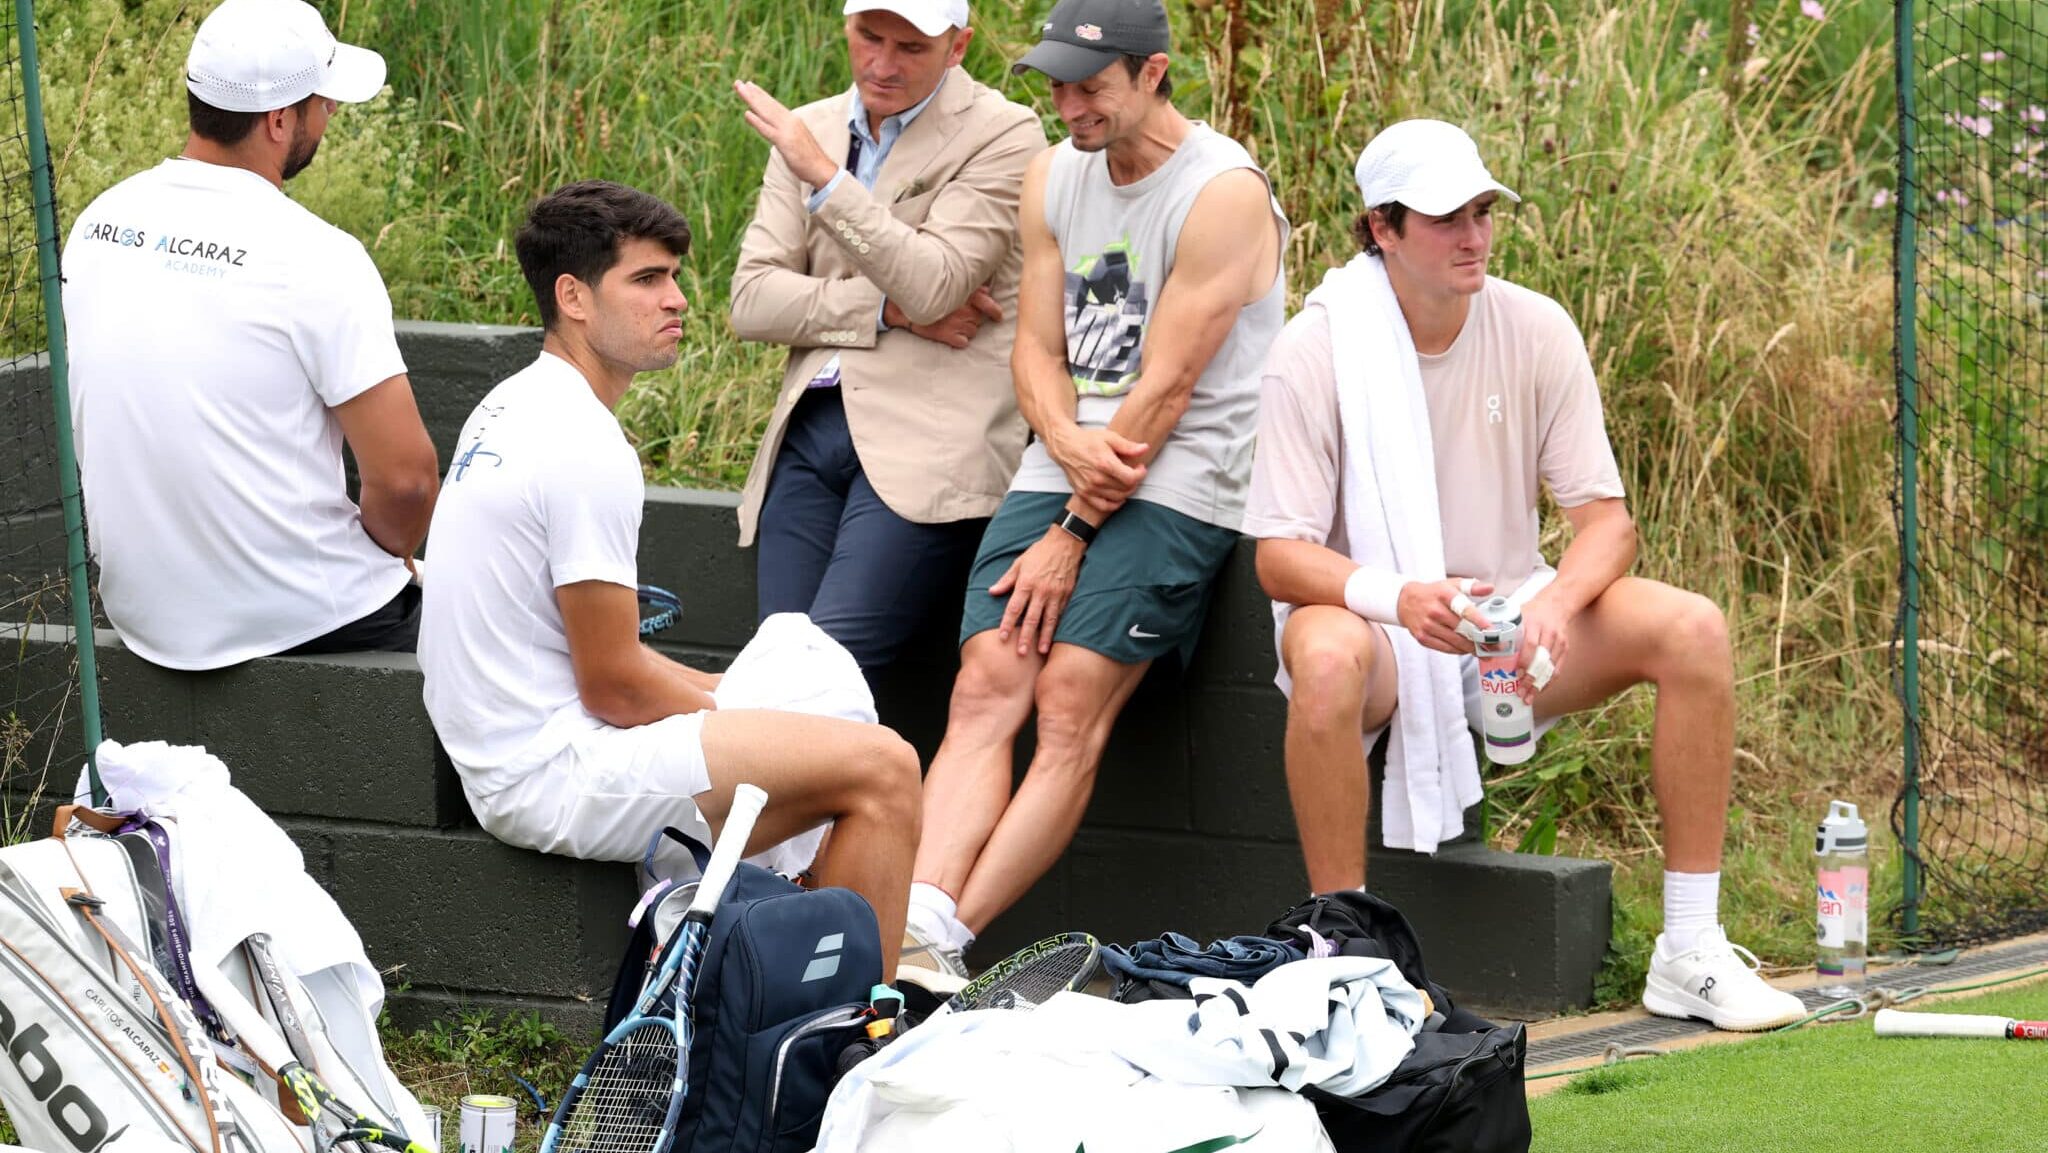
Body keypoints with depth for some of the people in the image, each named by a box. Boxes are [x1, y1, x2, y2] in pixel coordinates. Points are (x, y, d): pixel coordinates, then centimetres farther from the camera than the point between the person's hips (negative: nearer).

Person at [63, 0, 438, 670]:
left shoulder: (98, 224, 1)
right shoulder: (316, 260, -20)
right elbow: (404, 477, -21)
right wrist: (388, 556, 2)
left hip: (142, 610, 7)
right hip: (300, 625, -7)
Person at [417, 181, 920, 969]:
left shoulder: (511, 407, 13)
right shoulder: (585, 448, -19)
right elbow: (614, 684, -18)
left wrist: (733, 695, 13)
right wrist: (739, 711, -2)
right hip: (554, 778, -11)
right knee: (880, 767, -16)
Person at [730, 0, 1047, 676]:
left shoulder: (1002, 135, -1)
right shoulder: (807, 133, 16)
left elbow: (934, 286, -14)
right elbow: (751, 302, 8)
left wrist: (823, 176, -18)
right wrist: (888, 310, -5)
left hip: (928, 441, -6)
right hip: (812, 431, 6)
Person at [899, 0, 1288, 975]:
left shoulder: (1223, 193, -11)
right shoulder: (1053, 178, 12)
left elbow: (1166, 389, -13)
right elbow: (1036, 347, 12)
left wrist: (1072, 534, -11)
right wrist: (1071, 444, -11)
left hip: (1176, 483, -6)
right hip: (1064, 467, 6)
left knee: (1072, 697, -21)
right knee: (985, 685, -15)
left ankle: (946, 935, -27)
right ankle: (919, 915, -30)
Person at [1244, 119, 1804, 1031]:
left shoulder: (1537, 331, -2)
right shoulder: (1315, 350, -12)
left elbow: (1607, 518, -2)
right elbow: (1280, 558, -15)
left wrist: (1556, 603, -25)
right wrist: (1399, 598, -35)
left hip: (1511, 615, 4)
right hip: (1371, 616, -4)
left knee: (1692, 629, -20)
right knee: (1327, 655, -40)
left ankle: (1690, 954, -14)